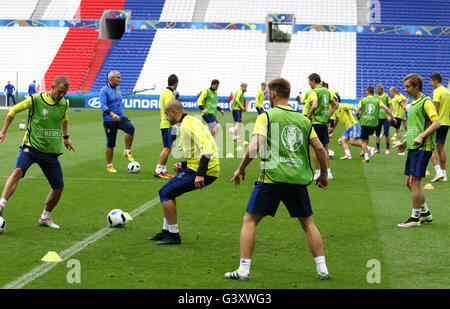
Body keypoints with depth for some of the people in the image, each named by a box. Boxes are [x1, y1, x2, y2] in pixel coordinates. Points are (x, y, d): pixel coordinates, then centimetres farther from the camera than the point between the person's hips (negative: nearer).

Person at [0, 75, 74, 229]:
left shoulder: (64, 104, 5)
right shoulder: (35, 100, -9)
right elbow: (13, 110, 4)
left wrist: (65, 136, 36)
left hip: (52, 152, 5)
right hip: (31, 146, -4)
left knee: (59, 187, 4)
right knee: (17, 172, -31)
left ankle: (45, 217, 25)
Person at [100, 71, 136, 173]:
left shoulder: (118, 89, 12)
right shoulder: (104, 91, -10)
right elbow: (103, 105, -23)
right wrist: (112, 114, -38)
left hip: (121, 118, 5)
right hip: (109, 121, -5)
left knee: (130, 128, -26)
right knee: (111, 144, 1)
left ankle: (127, 152, -11)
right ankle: (109, 166, 16)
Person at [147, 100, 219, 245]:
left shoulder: (187, 124, -13)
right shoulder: (189, 121, 20)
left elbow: (206, 148, -25)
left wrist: (200, 174, -28)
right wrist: (183, 165, 14)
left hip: (204, 171, -10)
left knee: (165, 193, -8)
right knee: (168, 192, 18)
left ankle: (173, 235, -3)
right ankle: (166, 231, 24)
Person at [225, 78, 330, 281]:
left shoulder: (266, 117, 0)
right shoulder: (303, 120, 13)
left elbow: (255, 146, -11)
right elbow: (320, 149, 10)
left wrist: (241, 169, 1)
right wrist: (323, 175, 23)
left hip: (272, 177, -4)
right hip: (298, 178, 4)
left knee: (250, 220, 7)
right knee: (308, 223, 16)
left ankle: (244, 270, 1)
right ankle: (322, 269, 13)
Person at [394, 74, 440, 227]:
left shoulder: (426, 102, -9)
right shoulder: (413, 103, 19)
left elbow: (436, 123, -19)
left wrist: (421, 136, -26)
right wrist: (405, 142, 23)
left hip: (423, 147, -9)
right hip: (412, 147, 9)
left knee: (414, 181, -9)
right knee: (410, 182, 11)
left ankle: (415, 217, -2)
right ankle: (425, 213, 23)